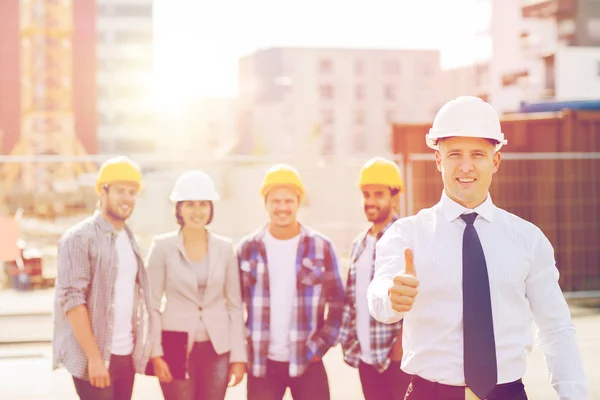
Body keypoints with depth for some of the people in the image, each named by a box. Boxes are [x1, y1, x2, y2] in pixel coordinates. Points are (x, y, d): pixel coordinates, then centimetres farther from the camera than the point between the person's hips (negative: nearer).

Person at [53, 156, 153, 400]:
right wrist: (94, 357, -20)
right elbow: (72, 299, -15)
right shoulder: (79, 238, -9)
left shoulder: (130, 239, 14)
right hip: (94, 357, -7)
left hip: (126, 356, 7)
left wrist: (140, 351, 9)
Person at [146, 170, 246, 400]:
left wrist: (239, 355, 1)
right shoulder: (163, 247, -3)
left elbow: (235, 305, 6)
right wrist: (156, 353, -9)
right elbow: (152, 305, -3)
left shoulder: (225, 248, 4)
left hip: (217, 349, 2)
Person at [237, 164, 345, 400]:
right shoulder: (248, 248, 3)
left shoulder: (321, 247, 1)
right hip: (261, 361, 1)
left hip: (307, 361, -1)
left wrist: (321, 345, -3)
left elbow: (337, 301, 3)